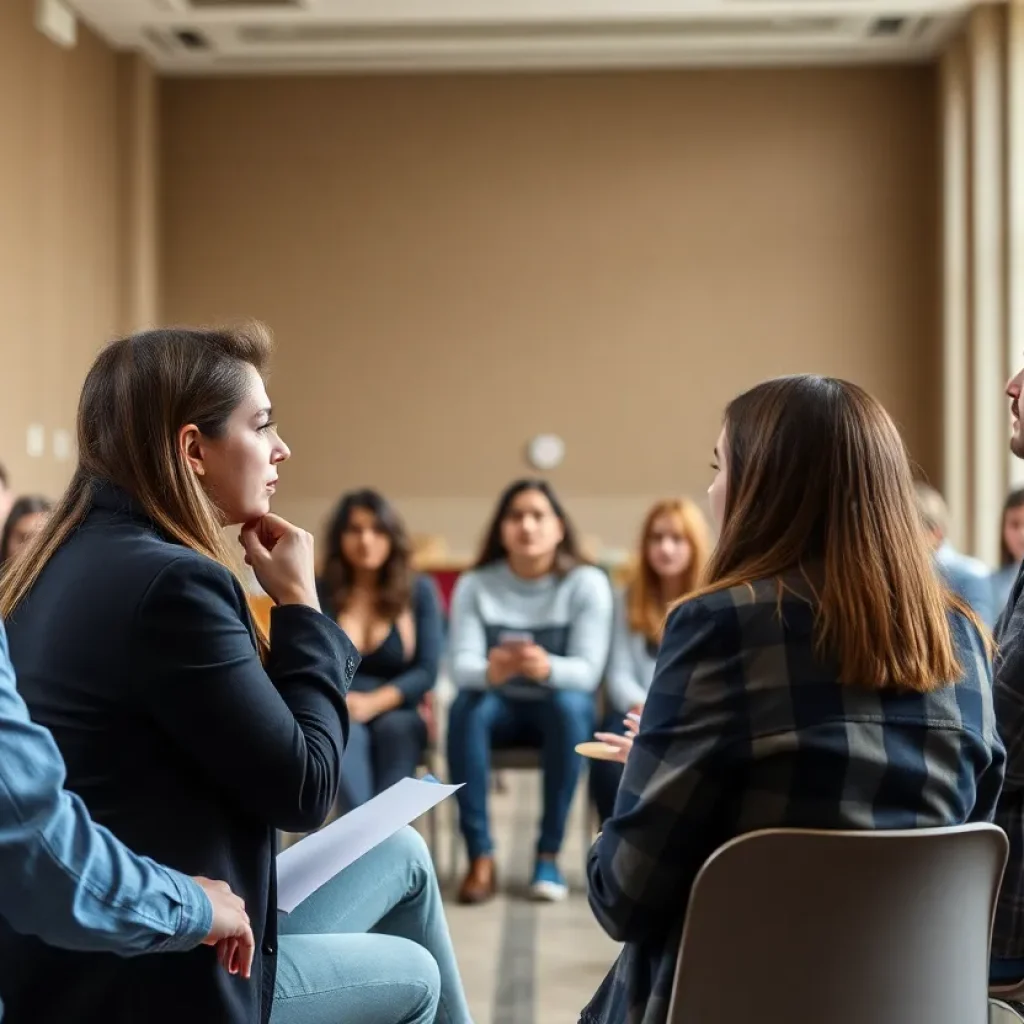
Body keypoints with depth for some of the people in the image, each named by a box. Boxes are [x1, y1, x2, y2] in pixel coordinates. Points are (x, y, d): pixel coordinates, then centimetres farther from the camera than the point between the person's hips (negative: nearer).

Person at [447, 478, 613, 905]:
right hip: (501, 710, 1)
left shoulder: (587, 583, -12)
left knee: (569, 703, -35)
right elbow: (461, 665, -17)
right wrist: (490, 672, -42)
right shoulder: (474, 585, -7)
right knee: (467, 705, -31)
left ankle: (549, 854, -26)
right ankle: (480, 856, -27)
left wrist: (548, 668, -45)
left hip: (560, 710, -1)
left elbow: (587, 670, -21)